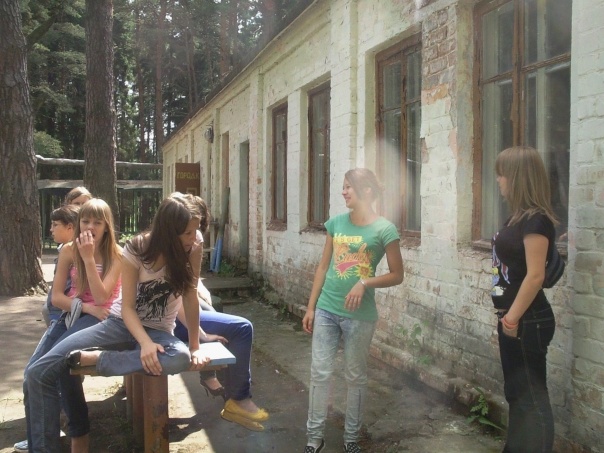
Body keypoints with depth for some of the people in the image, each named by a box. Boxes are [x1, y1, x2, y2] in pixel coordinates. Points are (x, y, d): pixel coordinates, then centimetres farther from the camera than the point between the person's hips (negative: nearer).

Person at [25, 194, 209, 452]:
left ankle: (91, 358, -25)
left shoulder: (192, 251, -13)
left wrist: (194, 348, -12)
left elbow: (190, 299, -8)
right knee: (38, 373, -16)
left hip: (159, 332, 0)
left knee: (181, 359, -39)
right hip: (121, 324, 0)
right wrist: (145, 343, -32)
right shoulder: (136, 250, -16)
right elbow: (127, 307, -15)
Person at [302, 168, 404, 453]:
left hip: (359, 316, -4)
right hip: (326, 310, 4)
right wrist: (311, 307, 7)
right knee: (319, 373, 7)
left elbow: (397, 275, -5)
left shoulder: (384, 229, -9)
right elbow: (323, 267, 8)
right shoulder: (335, 223, 4)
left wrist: (365, 282, -20)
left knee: (355, 377, 11)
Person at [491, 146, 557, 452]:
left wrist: (513, 318, -17)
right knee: (516, 392, 19)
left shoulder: (536, 220, -17)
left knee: (532, 395, 1)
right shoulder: (518, 218, 10)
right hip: (513, 319, 10)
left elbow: (535, 276, -21)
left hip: (527, 322, -10)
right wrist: (507, 317, 14)